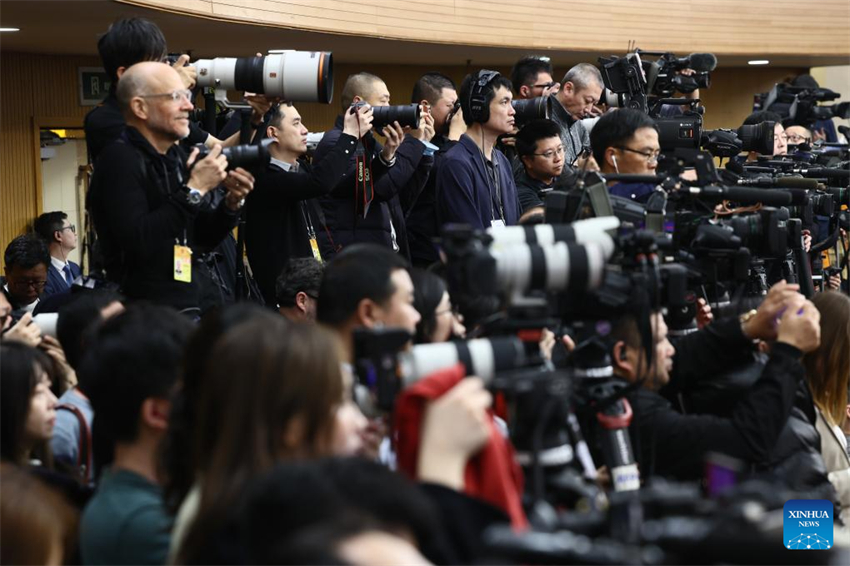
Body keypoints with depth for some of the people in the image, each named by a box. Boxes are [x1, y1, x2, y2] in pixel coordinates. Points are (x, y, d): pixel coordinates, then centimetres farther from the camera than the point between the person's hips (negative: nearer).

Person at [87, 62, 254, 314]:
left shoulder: (177, 158, 13)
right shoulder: (119, 160, -14)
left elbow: (204, 236, 18)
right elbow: (136, 243, -26)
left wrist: (231, 203, -1)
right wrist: (193, 191, -21)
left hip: (187, 306, 8)